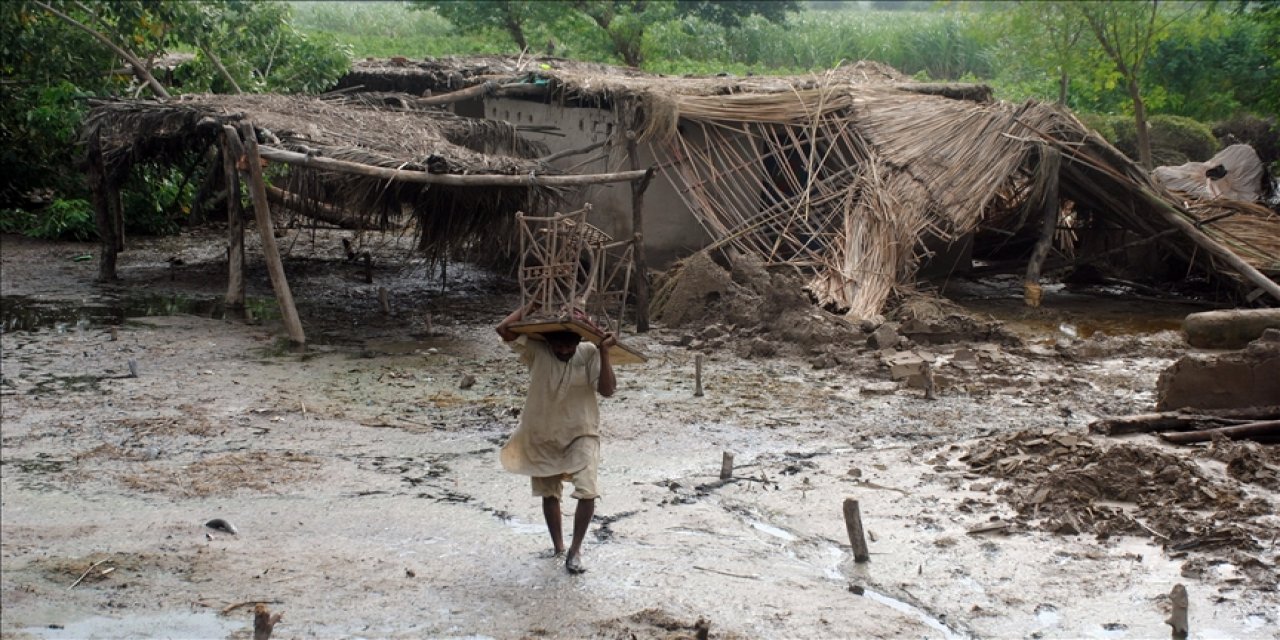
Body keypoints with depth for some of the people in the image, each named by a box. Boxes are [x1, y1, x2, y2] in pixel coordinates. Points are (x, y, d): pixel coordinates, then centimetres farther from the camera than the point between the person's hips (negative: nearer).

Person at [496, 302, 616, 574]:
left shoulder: (589, 353, -13)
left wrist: (604, 352, -29)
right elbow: (504, 329, -24)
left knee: (587, 492, -18)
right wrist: (532, 305, -19)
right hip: (543, 435, 2)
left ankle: (575, 550, -1)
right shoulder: (537, 350, -13)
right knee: (549, 493, 15)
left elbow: (607, 389, -21)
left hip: (581, 434, -2)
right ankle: (557, 546, 36)